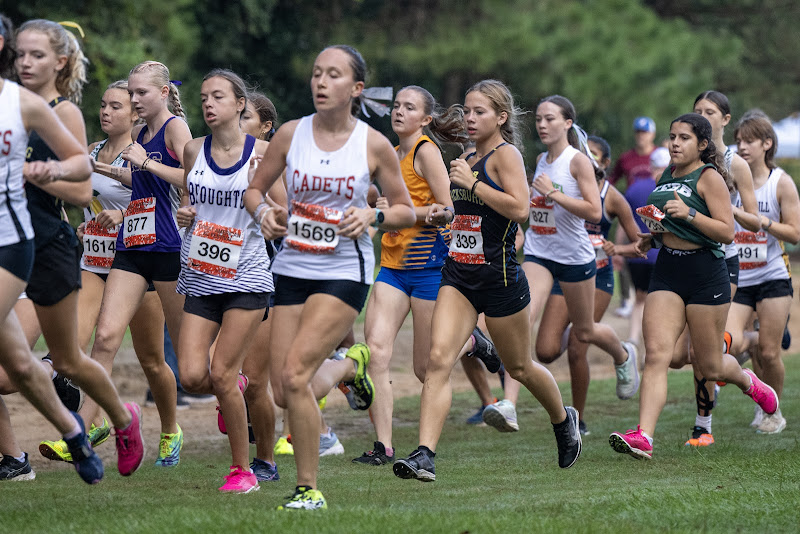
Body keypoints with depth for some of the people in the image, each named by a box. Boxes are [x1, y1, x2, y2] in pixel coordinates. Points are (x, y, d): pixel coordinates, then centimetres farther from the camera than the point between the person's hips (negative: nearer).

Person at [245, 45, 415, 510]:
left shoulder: (374, 145, -4)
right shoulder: (290, 135, 2)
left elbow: (406, 211, 5)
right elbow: (255, 188, 12)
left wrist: (372, 216, -15)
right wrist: (264, 212, -10)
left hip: (345, 270, -4)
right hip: (293, 267, 4)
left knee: (295, 374, -20)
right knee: (284, 394, 2)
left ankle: (309, 489, -7)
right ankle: (350, 365, 35)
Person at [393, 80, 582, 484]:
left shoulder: (506, 154, -9)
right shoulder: (466, 160, 13)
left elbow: (519, 209, -23)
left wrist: (472, 182, -21)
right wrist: (445, 216, 8)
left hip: (499, 276, -6)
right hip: (458, 274, 6)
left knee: (518, 367, 12)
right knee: (439, 359, -14)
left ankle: (563, 420, 42)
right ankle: (424, 455, -22)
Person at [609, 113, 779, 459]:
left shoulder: (709, 177, -8)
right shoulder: (666, 176, 13)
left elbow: (727, 232, -15)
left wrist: (689, 214, -27)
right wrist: (650, 237, 9)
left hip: (705, 274, -5)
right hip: (667, 272, 5)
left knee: (710, 368, 6)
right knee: (656, 354, -12)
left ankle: (748, 381, 41)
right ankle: (643, 437, -22)